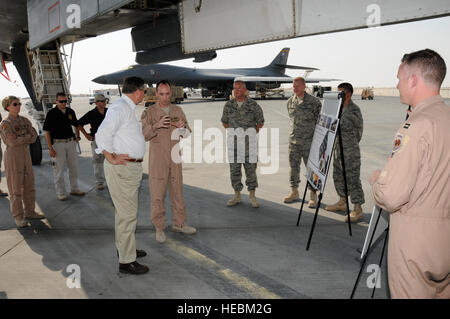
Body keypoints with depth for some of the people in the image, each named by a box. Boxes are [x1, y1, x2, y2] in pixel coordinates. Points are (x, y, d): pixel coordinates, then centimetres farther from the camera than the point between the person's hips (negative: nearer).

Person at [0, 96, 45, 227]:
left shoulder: (25, 121, 8)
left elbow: (34, 137, -3)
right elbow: (12, 141, -20)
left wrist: (21, 139, -17)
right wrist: (27, 137, -9)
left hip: (26, 155, 6)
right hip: (12, 156, -6)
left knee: (29, 185, 10)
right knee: (15, 187, -1)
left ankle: (29, 212, 22)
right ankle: (18, 216, 7)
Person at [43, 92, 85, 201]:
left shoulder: (70, 112, 6)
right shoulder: (51, 113, -9)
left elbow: (76, 125, 23)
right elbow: (47, 132, -10)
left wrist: (77, 136, 8)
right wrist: (50, 148, -14)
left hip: (70, 142, 5)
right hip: (58, 144, -5)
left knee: (74, 167, 11)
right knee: (59, 169, 1)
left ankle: (74, 189, 25)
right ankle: (60, 193, 12)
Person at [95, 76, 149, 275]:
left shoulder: (128, 108, 17)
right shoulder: (120, 108, -16)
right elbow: (102, 134, -26)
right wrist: (111, 158, -20)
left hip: (131, 167, 11)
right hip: (122, 168, -11)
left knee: (125, 211, 21)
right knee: (128, 214, -6)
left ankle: (124, 248, 36)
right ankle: (126, 261, 3)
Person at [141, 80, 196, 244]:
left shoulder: (178, 110, 8)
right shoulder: (149, 112, -4)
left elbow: (187, 133, 8)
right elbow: (143, 135, -14)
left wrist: (182, 126, -15)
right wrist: (156, 125, -33)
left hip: (175, 157, 4)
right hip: (157, 158, -4)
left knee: (177, 190, 11)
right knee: (157, 192, -2)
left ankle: (179, 224, 24)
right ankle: (159, 228, 9)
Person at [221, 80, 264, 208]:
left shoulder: (253, 105, -4)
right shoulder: (229, 105, 3)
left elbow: (260, 122, 7)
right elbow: (224, 121, 16)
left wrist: (251, 134, 4)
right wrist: (232, 135, 10)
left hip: (248, 140, -2)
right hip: (233, 140, 2)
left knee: (250, 167, 1)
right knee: (234, 167, 5)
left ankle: (252, 196, 11)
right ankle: (237, 196, 16)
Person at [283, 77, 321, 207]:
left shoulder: (314, 101, -7)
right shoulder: (290, 101, 8)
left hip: (308, 141, -5)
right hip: (293, 140, 5)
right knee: (293, 167, 11)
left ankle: (313, 196, 10)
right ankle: (294, 193, 24)